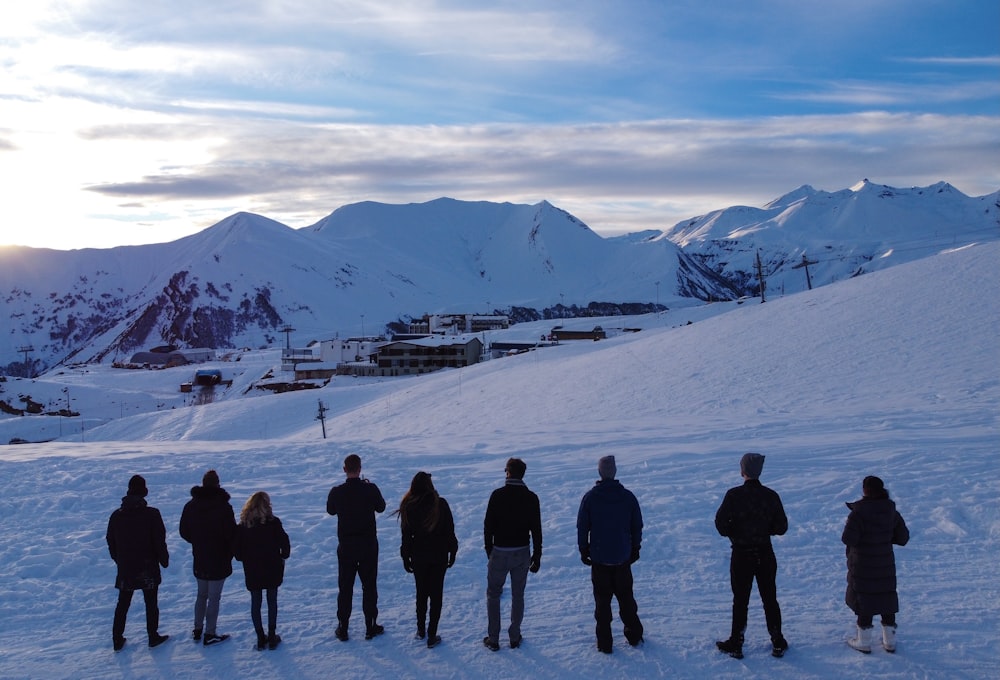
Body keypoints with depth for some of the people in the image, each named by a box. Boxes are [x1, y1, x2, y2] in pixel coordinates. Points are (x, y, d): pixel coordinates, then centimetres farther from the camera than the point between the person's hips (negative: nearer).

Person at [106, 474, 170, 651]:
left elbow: (110, 542, 6)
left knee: (122, 604, 16)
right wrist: (164, 560, 2)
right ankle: (153, 637, 18)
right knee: (151, 604, 10)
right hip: (148, 570, -3)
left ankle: (117, 640, 20)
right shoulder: (152, 514, -16)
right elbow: (160, 541, -13)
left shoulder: (116, 515, -3)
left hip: (125, 570, 3)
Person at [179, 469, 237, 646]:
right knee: (214, 597, 4)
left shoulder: (191, 506, -3)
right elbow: (231, 534, -17)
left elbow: (184, 532, 6)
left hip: (199, 560, 5)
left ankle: (197, 630, 29)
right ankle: (210, 635, 9)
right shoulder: (223, 507, -19)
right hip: (219, 560, -5)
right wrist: (230, 553, 2)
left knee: (201, 594, 21)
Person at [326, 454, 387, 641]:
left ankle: (342, 629, 19)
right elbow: (381, 507, 4)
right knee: (369, 586, 12)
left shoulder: (337, 492, -12)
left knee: (345, 587, 13)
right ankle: (370, 627, 19)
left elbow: (330, 510, 8)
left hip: (346, 546, 1)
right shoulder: (371, 489, -15)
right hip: (368, 546, -1)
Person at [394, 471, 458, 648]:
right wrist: (452, 552, 5)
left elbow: (406, 535, -4)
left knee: (421, 592, 19)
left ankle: (421, 630, 28)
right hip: (439, 556, -1)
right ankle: (432, 636, 7)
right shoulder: (440, 504, -13)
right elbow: (449, 530, -7)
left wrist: (405, 557, 7)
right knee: (436, 594, 8)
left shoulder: (408, 507, -11)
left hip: (418, 557, 1)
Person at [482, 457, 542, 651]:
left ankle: (493, 639, 13)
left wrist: (489, 551, 5)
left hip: (499, 553, -2)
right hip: (522, 553, 2)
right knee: (518, 595, 15)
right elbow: (536, 530, -2)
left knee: (493, 595, 11)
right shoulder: (531, 498, -4)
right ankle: (515, 637, 21)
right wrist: (537, 556, 7)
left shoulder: (498, 495, -11)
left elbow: (488, 525, -8)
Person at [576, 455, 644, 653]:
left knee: (602, 600, 7)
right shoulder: (628, 496, -6)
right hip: (623, 557, 2)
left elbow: (582, 527, -5)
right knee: (626, 596, 18)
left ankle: (604, 642, 11)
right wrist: (635, 549, 16)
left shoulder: (590, 497, -11)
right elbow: (637, 526, 3)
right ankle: (634, 635, 26)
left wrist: (584, 550, 7)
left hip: (599, 558, -2)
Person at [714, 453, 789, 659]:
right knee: (770, 599, 15)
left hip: (741, 555, -2)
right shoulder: (771, 496, -7)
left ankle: (736, 644, 16)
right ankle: (778, 643, 22)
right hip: (765, 555, 2)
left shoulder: (734, 495, -15)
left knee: (740, 600, 9)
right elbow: (781, 527, -3)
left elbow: (721, 522, -16)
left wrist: (733, 534, 3)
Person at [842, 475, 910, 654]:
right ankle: (890, 642, 26)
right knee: (887, 601, 16)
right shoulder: (891, 511, -3)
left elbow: (848, 539, -23)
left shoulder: (859, 513, -21)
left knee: (864, 603, 7)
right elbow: (903, 538, 3)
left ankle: (864, 642, 17)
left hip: (862, 568, -5)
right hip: (885, 567, 5)